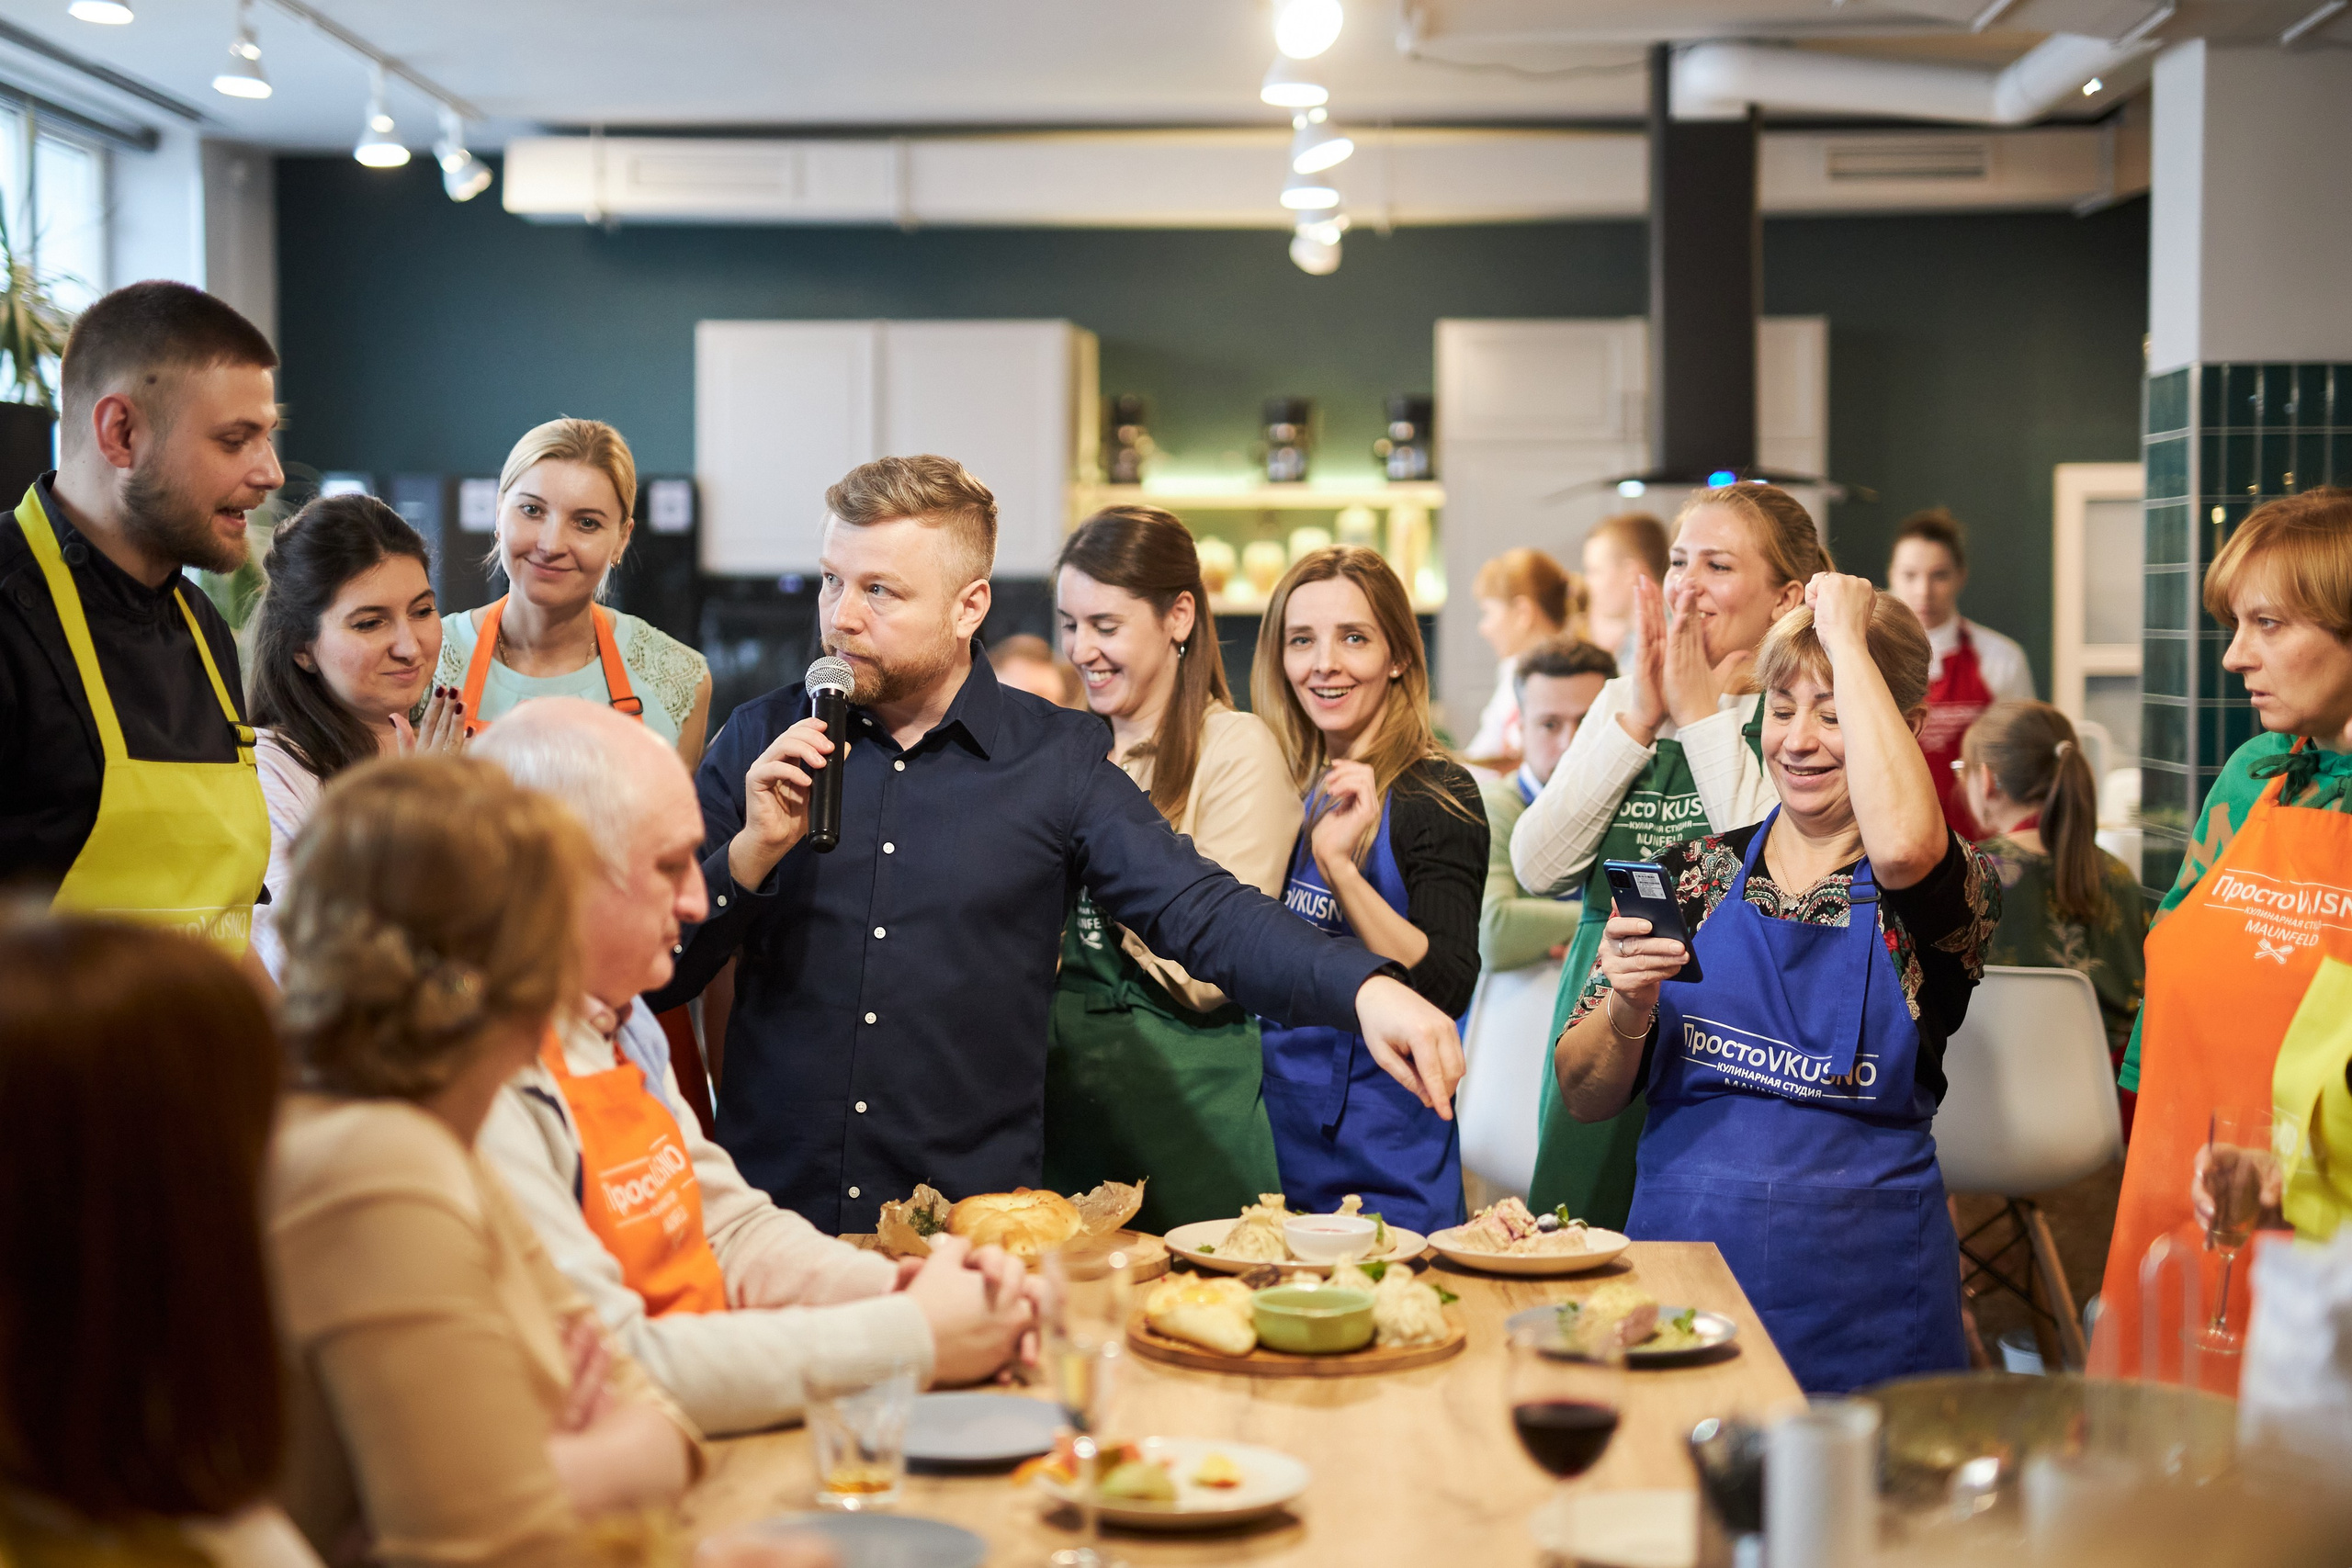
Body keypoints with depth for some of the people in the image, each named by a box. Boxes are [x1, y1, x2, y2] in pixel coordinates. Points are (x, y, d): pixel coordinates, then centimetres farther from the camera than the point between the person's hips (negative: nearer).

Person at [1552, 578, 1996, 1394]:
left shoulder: (1956, 893, -2)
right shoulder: (1692, 877, 6)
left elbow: (1902, 844, -28)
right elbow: (1583, 1097, 7)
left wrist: (1846, 637, -16)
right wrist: (1628, 1013, -15)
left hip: (1862, 1309, -2)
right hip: (1677, 1280, 2)